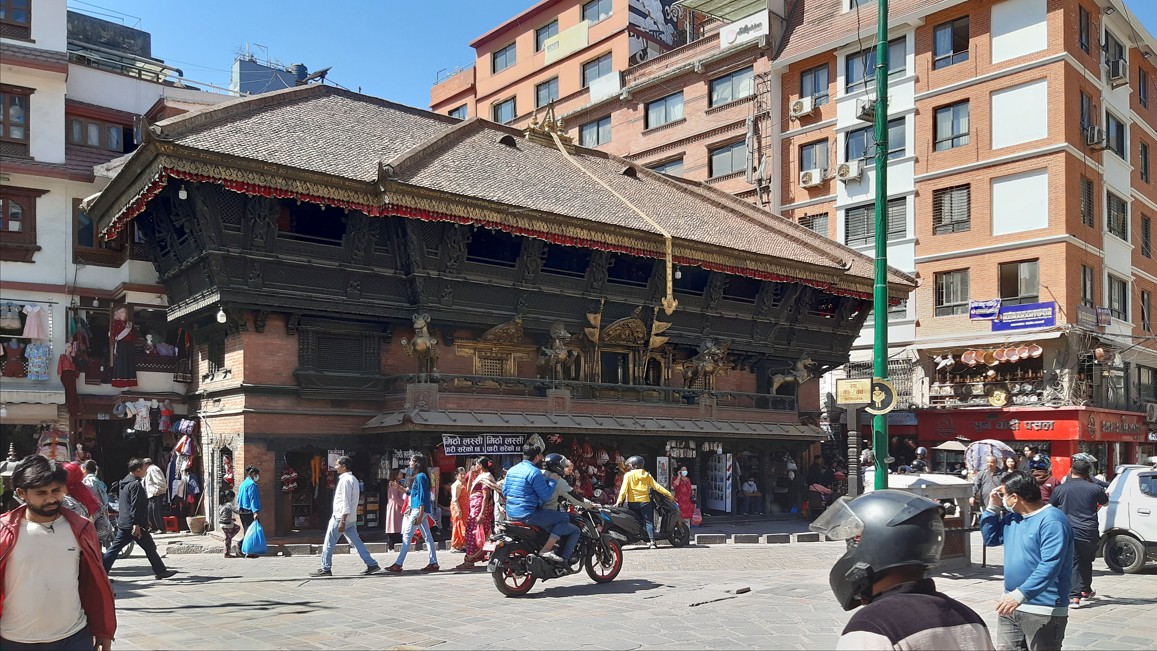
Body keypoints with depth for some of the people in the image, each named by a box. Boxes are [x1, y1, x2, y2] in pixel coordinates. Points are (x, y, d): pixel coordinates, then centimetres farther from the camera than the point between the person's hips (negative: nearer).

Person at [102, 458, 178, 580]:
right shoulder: (136, 484, -15)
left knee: (114, 548, 8)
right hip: (134, 525, -9)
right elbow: (136, 506, -22)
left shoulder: (125, 483, 17)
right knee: (150, 548, 1)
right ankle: (160, 571, 8)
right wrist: (136, 525, -25)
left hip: (123, 524, 9)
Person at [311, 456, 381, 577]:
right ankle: (372, 564, 4)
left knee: (329, 543, 2)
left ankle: (325, 569, 9)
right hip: (351, 519, 9)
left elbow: (346, 502, -20)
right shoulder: (353, 479, 16)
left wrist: (342, 521, -22)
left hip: (340, 516, -9)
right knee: (356, 542, 9)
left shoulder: (345, 480, -14)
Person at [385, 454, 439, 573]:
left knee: (407, 536, -6)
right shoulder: (419, 476, 17)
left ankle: (398, 564, -3)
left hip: (418, 509, -10)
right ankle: (433, 563, 9)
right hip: (419, 510, 10)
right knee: (427, 537, 8)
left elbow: (422, 496, -17)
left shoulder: (420, 477, -13)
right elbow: (412, 493, 23)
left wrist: (420, 514, -20)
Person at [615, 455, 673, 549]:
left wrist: (619, 500, -16)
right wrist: (668, 493, 9)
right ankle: (652, 541, -13)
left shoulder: (628, 475, 2)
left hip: (632, 502, -1)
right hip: (645, 501, 1)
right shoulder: (646, 475, 11)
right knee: (649, 521, 1)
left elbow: (624, 488, -10)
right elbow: (656, 486, 5)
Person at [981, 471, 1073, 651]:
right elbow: (990, 539, 21)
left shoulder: (1052, 521, -18)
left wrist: (1020, 594, -35)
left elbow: (1050, 566, -27)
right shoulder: (1013, 518, 10)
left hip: (1043, 612, -8)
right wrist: (993, 507, 6)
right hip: (1012, 604, 8)